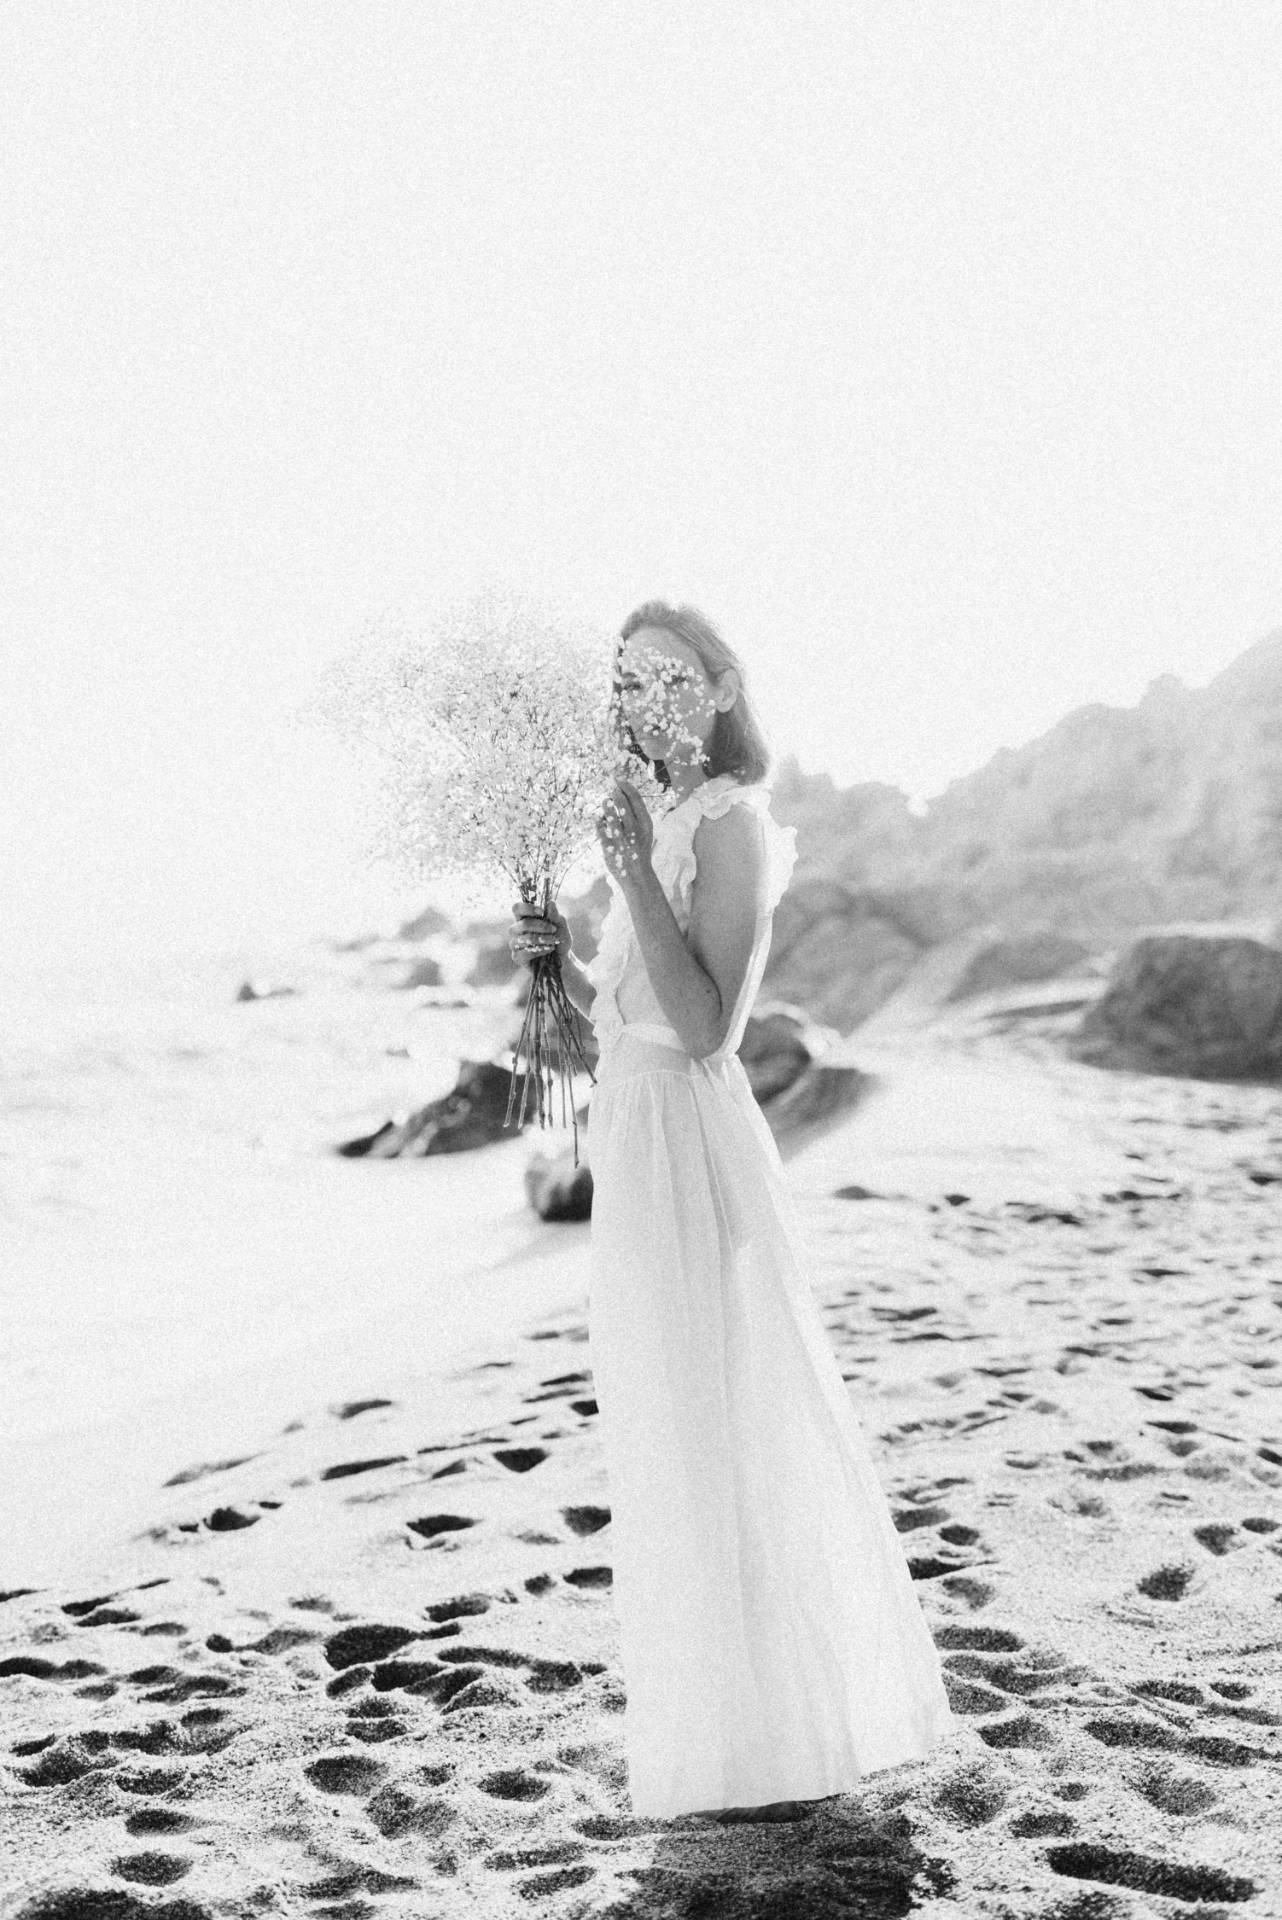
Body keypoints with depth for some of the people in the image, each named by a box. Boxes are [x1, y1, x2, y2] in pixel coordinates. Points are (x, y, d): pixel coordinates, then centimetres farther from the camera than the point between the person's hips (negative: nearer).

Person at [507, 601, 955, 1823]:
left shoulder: (729, 824, -14)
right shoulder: (673, 823, 13)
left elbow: (702, 1028, -23)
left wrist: (634, 875, -27)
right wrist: (558, 956, 2)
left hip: (687, 1149, -10)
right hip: (641, 1145, 10)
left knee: (717, 1439, 0)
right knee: (685, 1437, 18)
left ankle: (769, 1755, 15)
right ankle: (736, 1717, 34)